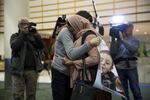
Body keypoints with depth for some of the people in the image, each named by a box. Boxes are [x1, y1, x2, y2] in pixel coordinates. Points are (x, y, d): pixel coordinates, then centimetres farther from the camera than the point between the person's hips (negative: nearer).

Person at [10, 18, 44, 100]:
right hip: (18, 70, -2)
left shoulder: (33, 36, 11)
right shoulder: (14, 36, 7)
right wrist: (23, 33, -15)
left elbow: (41, 47, -3)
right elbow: (14, 47, -13)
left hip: (32, 70, 2)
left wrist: (35, 34, -12)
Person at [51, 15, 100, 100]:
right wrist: (89, 44, -37)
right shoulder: (65, 32, -17)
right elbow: (71, 54, -31)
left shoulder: (73, 33, 8)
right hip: (60, 72, -8)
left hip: (69, 72, 8)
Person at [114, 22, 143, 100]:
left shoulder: (135, 40, 7)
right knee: (124, 92, 8)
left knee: (136, 91, 0)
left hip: (131, 68, -1)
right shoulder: (119, 40, 10)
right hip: (120, 68, 1)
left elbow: (133, 49, -15)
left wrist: (122, 39, -17)